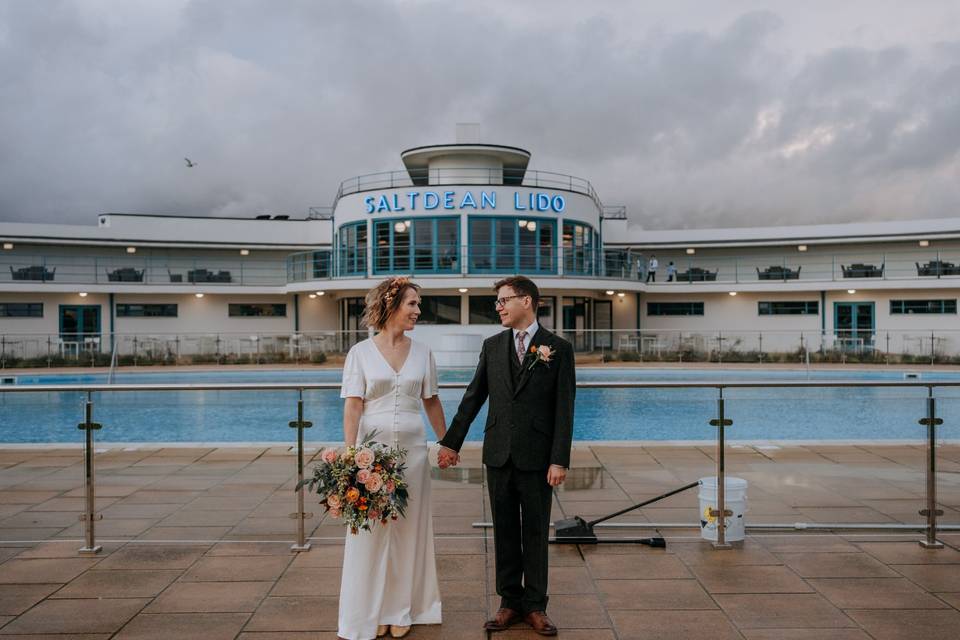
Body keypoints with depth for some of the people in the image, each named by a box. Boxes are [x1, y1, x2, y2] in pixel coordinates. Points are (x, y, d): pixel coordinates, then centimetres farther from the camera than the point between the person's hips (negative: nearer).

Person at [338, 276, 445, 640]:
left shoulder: (422, 352, 5)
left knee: (408, 529, 10)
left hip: (412, 450, 3)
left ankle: (401, 610, 25)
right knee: (371, 529, 5)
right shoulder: (361, 353, -4)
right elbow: (352, 407, -8)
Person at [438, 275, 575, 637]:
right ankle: (510, 602, 23)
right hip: (498, 454, 3)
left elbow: (564, 409, -6)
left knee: (535, 533, 7)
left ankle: (535, 606, 20)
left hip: (536, 457, -3)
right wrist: (451, 442, 7)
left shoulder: (558, 349, -3)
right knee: (505, 531, 11)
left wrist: (559, 460, -11)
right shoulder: (492, 346, 7)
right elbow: (473, 397, 9)